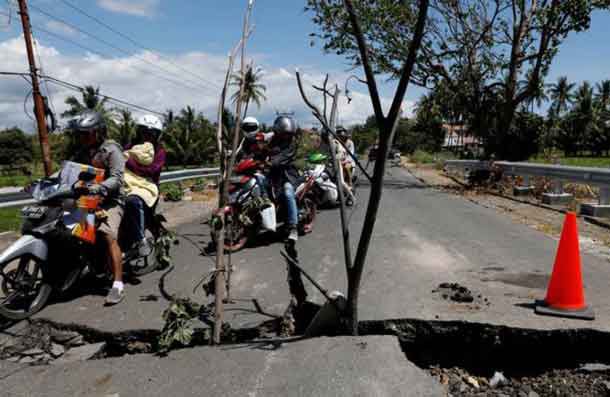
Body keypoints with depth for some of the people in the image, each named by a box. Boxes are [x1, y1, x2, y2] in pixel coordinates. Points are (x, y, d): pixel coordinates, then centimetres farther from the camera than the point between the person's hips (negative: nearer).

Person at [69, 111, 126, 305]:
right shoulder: (83, 152, 16)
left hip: (110, 200, -8)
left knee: (109, 236, -24)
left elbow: (117, 178, -18)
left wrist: (98, 188, -34)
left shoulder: (111, 150, -8)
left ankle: (118, 285, -26)